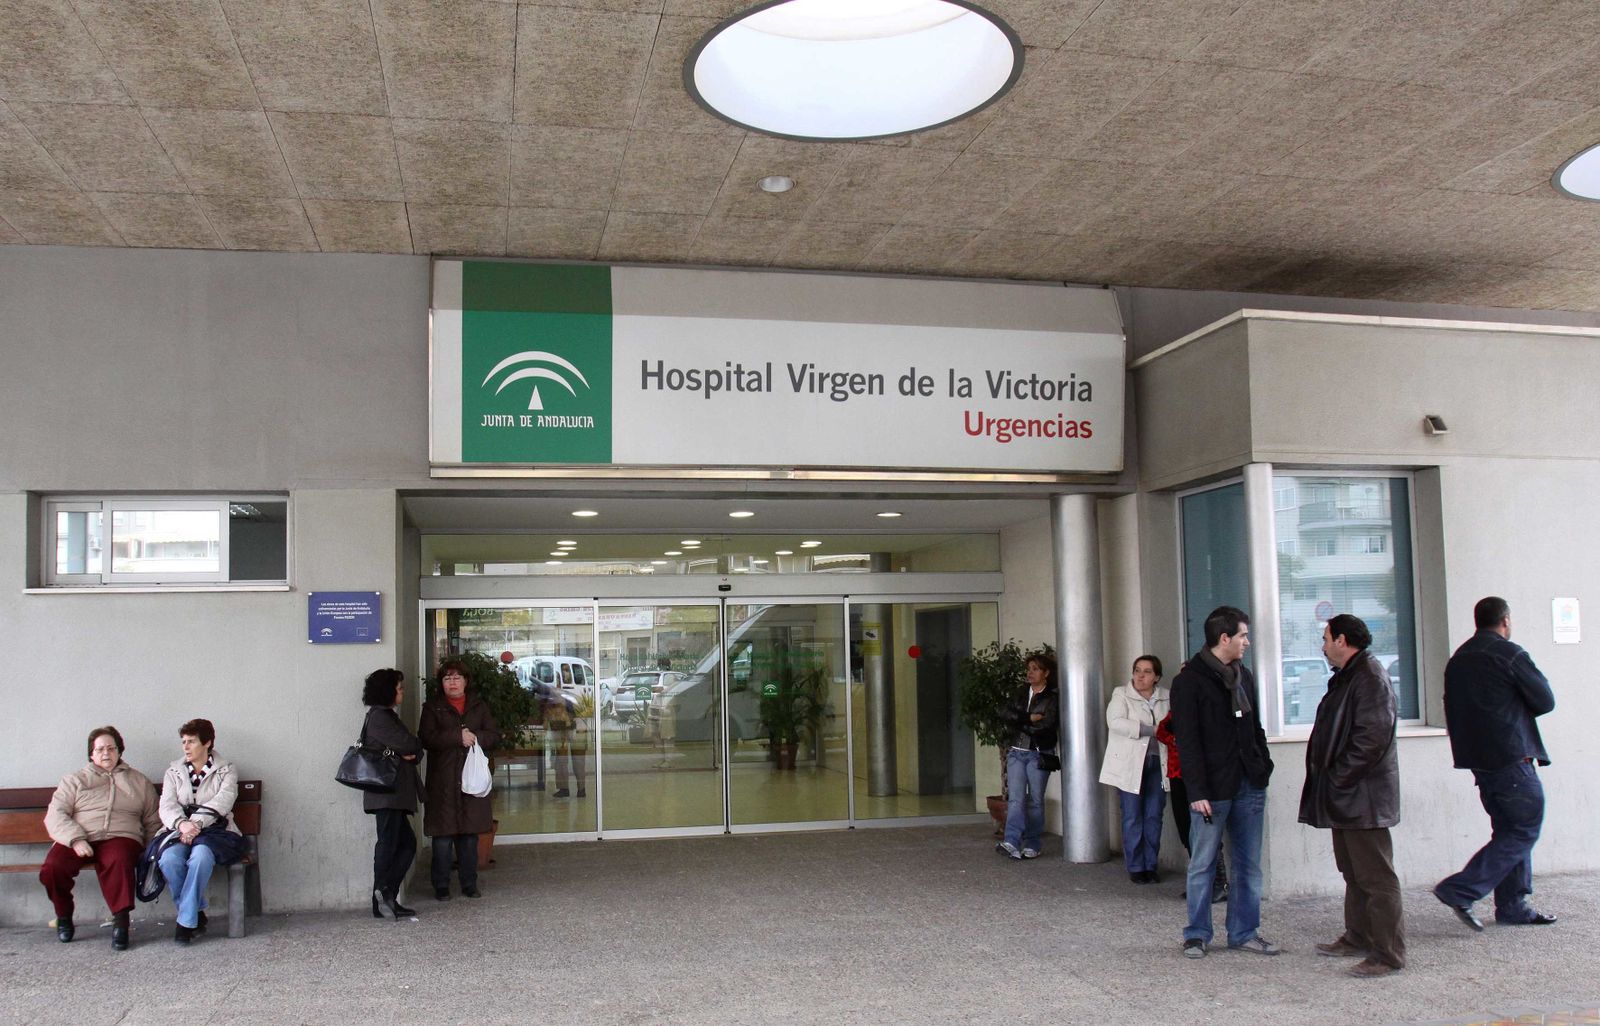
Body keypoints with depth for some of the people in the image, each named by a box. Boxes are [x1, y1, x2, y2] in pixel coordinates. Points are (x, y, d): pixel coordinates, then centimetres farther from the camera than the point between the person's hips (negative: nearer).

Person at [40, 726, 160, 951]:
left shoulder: (139, 782, 23)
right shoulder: (74, 780, 20)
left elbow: (152, 822, 20)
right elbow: (55, 816, 6)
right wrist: (75, 839, -12)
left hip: (120, 838, -1)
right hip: (79, 841, 1)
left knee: (119, 861, -38)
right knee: (52, 867, -29)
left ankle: (120, 922, -33)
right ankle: (64, 918, -3)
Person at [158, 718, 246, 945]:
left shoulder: (226, 771, 11)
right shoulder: (174, 772, 19)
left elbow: (223, 800, -7)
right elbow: (167, 806, 4)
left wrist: (196, 823, -23)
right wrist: (182, 824, -19)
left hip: (216, 831, -2)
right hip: (182, 831, 3)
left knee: (200, 855, -37)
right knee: (169, 859, -32)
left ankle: (186, 921, -26)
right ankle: (196, 914, -15)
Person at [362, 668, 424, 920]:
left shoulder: (386, 716, 22)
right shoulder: (379, 717, -10)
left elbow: (413, 749, 17)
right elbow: (406, 744, -18)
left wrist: (411, 753, -6)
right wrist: (415, 744, 5)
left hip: (394, 793, 10)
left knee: (406, 844, 8)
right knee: (388, 843, -6)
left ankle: (386, 898, 8)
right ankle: (383, 896, -2)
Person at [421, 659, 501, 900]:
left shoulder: (479, 706, 14)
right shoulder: (432, 707, 5)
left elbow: (494, 735, 7)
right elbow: (426, 738, -9)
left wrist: (474, 736, -11)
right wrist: (459, 737, -17)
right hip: (443, 782, -3)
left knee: (470, 833, 6)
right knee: (442, 835, -3)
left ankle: (469, 884, 14)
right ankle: (441, 886, 6)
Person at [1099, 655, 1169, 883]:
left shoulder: (1166, 697, 11)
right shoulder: (1121, 695, -1)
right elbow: (1115, 722, -16)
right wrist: (1152, 730, -20)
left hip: (1157, 763, 3)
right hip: (1129, 764, -3)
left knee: (1154, 817, 4)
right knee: (1132, 817, -1)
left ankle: (1150, 865, 14)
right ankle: (1135, 867, 7)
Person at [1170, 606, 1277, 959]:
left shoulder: (1243, 676, 14)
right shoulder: (1189, 680, -8)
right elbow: (1187, 741, -12)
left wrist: (1264, 769, 10)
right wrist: (1197, 791, -16)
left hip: (1249, 787, 6)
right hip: (1213, 790, -6)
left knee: (1249, 864, 10)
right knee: (1202, 864, 3)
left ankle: (1245, 932, 19)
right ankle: (1197, 934, 13)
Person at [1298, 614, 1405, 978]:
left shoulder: (1370, 676, -16)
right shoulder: (1347, 675, 17)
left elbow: (1372, 737, -24)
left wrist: (1338, 779, -19)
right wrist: (1331, 783, 14)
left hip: (1363, 796, -11)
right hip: (1346, 796, 11)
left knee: (1375, 876, -6)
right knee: (1353, 871, 19)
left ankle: (1388, 954, -2)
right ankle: (1358, 937, 30)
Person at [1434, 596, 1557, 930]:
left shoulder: (1457, 659, 13)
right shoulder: (1509, 654, -10)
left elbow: (1453, 712, 17)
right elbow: (1546, 701, -5)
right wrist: (1518, 707, 14)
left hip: (1478, 759, 8)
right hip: (1511, 758, -8)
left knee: (1509, 829, 15)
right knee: (1524, 830, -3)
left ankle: (1512, 906, 16)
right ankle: (1460, 890, -11)